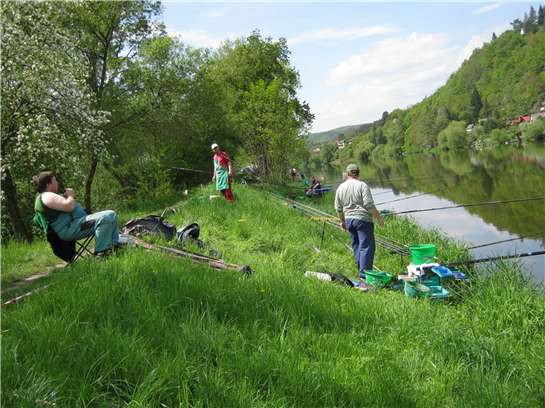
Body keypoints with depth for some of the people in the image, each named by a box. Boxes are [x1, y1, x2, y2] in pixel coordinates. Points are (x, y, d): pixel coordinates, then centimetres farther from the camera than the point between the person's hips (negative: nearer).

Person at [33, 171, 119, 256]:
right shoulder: (47, 196, -10)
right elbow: (69, 206, -21)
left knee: (111, 215, 12)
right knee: (106, 218, -29)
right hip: (69, 228, -12)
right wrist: (71, 195, -2)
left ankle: (116, 245, 13)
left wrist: (66, 195, 13)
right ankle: (101, 253, -28)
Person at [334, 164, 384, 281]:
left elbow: (338, 208, 14)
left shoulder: (340, 188, 9)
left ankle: (361, 271, 20)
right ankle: (364, 274, -10)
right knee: (366, 246, -5)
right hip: (363, 219, -6)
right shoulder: (362, 185, -8)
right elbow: (369, 205, -14)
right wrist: (379, 217, -5)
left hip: (349, 220, 6)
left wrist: (342, 221, 26)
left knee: (356, 246, 16)